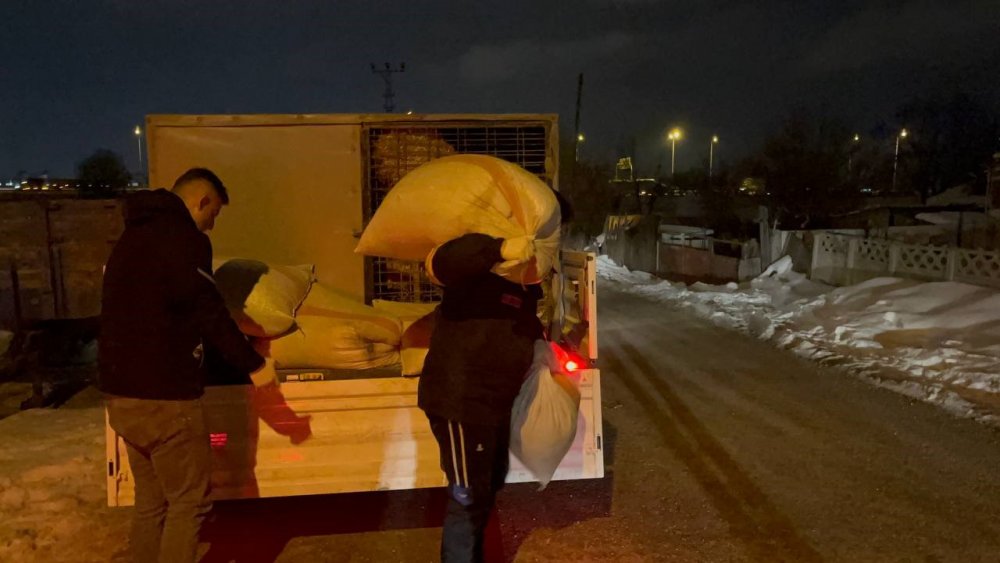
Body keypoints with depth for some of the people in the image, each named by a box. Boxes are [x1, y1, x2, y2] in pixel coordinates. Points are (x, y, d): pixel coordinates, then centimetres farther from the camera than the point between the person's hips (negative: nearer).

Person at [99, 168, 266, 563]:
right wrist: (253, 364, -7)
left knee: (151, 501, 18)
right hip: (162, 395, -9)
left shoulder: (134, 235, 17)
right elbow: (207, 312, -16)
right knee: (189, 502, 1)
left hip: (120, 391, 10)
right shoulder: (184, 237, -13)